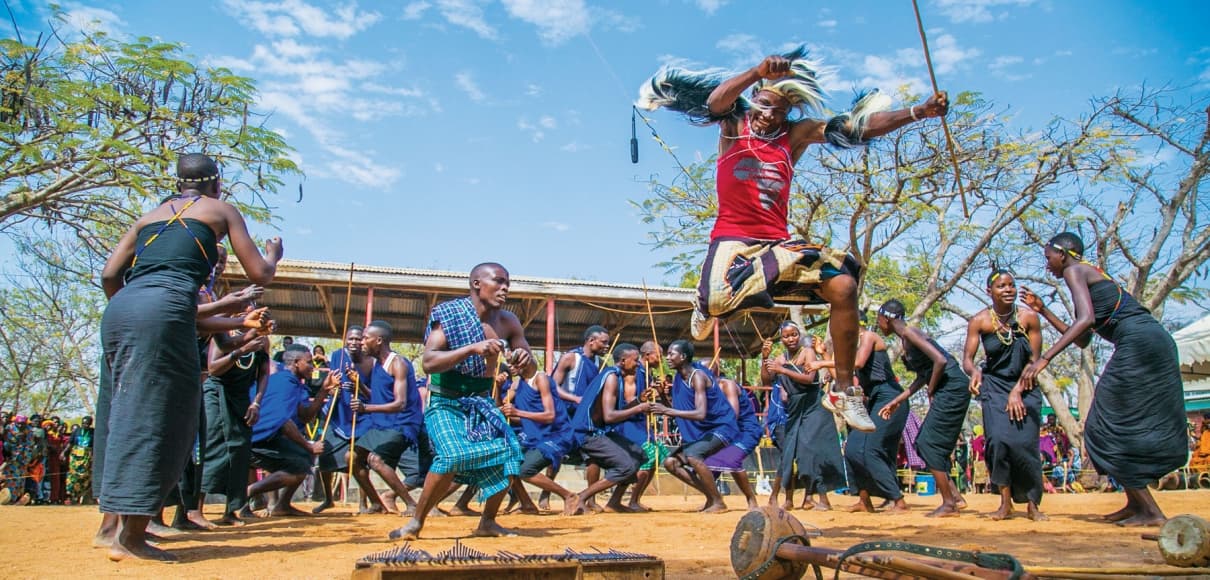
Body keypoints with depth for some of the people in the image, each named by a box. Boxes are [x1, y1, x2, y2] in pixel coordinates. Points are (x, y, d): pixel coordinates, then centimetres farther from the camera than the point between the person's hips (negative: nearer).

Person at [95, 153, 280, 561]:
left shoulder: (149, 217, 28)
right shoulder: (221, 210, 17)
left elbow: (110, 275, 18)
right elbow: (259, 275, 13)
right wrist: (274, 253, 34)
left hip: (118, 310, 6)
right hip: (164, 310, -6)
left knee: (124, 413, 15)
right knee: (154, 417, -6)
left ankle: (111, 522, 22)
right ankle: (131, 537, -7)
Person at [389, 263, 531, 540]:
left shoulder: (508, 322, 0)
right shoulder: (449, 315, -14)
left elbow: (531, 372, 4)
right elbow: (428, 362, -25)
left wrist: (526, 362, -21)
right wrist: (472, 348, -36)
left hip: (482, 403, 5)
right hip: (445, 403, -5)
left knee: (510, 452, -10)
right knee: (452, 456, -26)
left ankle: (487, 521, 10)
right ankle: (416, 522, -6)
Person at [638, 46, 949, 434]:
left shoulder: (797, 134, 11)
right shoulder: (734, 125, 5)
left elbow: (861, 127, 6)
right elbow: (715, 100, -17)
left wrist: (919, 112, -3)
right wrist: (757, 73, -34)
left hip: (777, 243, 4)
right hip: (733, 238, -3)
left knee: (843, 285, -16)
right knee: (717, 302, -31)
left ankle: (843, 391, -4)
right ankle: (705, 303, 14)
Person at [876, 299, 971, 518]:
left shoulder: (909, 333, -13)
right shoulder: (906, 338, 16)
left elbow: (940, 360, -24)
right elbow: (922, 376, 22)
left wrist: (931, 391, -12)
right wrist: (897, 401, 22)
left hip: (952, 387, -10)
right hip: (946, 391, 10)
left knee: (929, 444, -7)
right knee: (923, 443, 11)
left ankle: (949, 504, -1)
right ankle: (955, 496, 15)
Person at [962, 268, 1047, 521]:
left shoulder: (1029, 317, -11)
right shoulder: (979, 321, -11)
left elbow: (1035, 360, -8)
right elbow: (967, 358, -11)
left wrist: (1017, 391, -14)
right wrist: (974, 372, -34)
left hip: (1024, 387, 0)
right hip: (994, 387, 0)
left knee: (1025, 442, -10)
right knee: (998, 439, -15)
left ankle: (1032, 504, 6)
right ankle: (1005, 502, -3)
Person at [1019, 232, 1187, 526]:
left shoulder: (1075, 270, 0)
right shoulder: (1093, 275, 27)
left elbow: (1086, 318, -19)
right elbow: (1083, 339, 26)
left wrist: (1044, 359, -24)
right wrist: (1043, 311, 28)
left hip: (1138, 343, -10)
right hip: (1156, 341, 10)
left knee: (1109, 428, -4)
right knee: (1130, 426, 16)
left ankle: (1150, 511, -2)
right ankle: (1136, 503, 19)